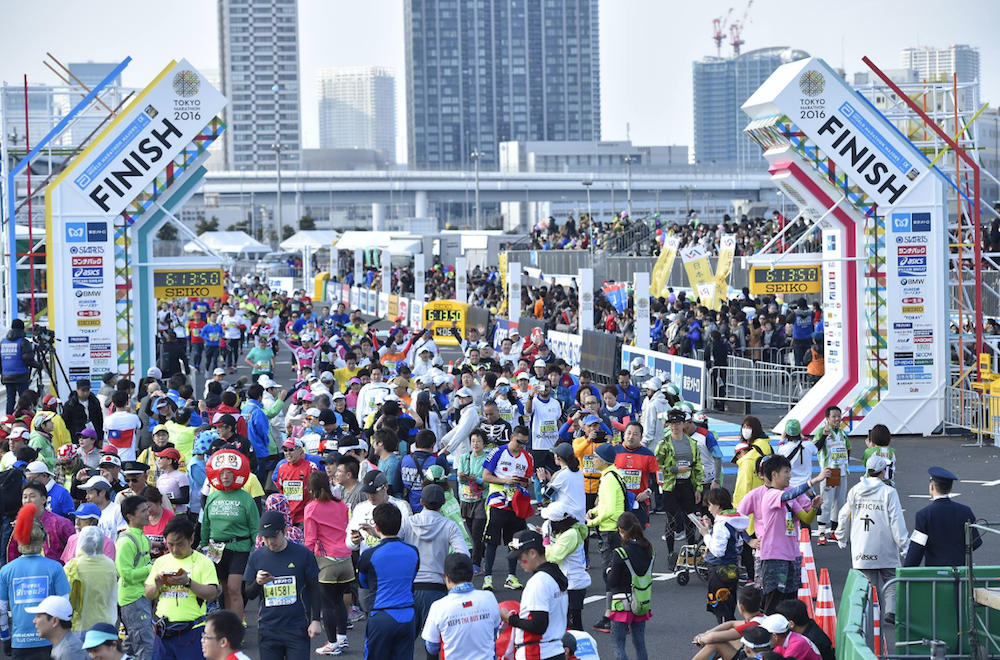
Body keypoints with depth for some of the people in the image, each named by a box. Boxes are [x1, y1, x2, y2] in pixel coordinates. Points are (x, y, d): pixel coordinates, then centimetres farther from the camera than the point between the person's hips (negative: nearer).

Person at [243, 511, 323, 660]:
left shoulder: (302, 554, -2)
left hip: (297, 629, -2)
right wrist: (258, 583, -13)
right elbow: (248, 594, 9)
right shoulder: (256, 557, 5)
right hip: (268, 629, 2)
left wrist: (316, 620, -2)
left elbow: (314, 590, 5)